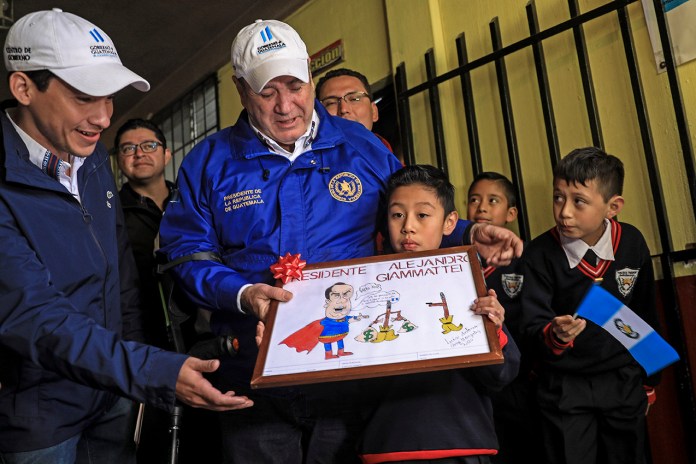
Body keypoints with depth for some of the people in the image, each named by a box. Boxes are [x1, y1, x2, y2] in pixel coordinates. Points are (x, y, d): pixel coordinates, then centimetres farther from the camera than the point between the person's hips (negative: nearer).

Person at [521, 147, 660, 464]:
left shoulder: (631, 244, -9)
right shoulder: (540, 254, -17)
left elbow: (645, 316, 4)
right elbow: (534, 324, -15)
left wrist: (648, 381, 13)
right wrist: (555, 334, -38)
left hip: (624, 381, 3)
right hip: (565, 387, -2)